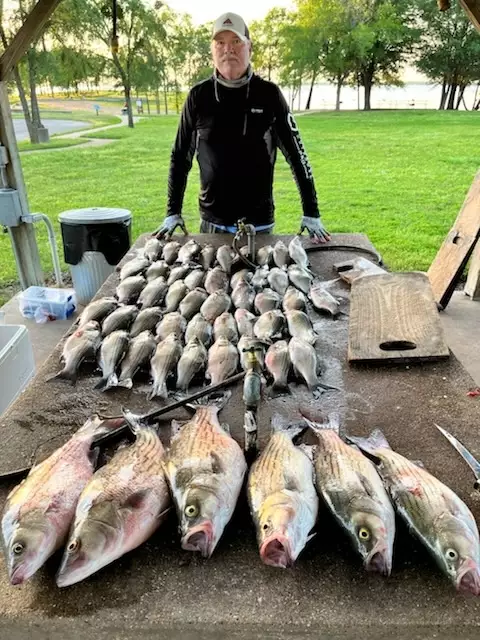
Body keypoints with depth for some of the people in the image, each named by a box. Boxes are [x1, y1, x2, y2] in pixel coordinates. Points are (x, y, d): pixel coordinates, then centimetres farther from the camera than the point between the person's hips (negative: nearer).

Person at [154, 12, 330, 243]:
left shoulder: (269, 94, -2)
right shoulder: (199, 96, 1)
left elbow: (296, 155, -1)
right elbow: (180, 157, 7)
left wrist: (311, 214, -5)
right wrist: (173, 213, 2)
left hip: (259, 223, -1)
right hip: (212, 223, 1)